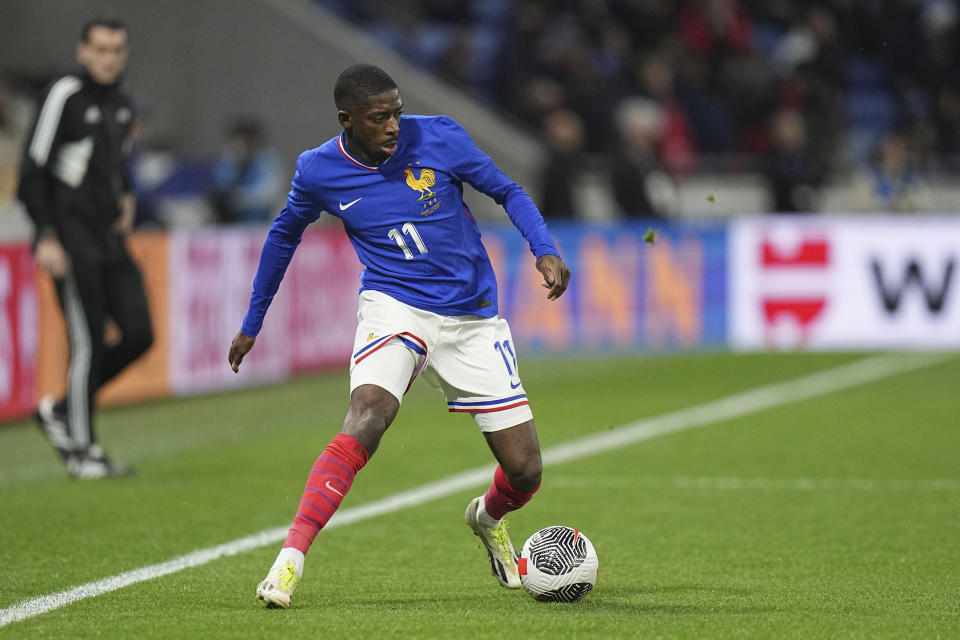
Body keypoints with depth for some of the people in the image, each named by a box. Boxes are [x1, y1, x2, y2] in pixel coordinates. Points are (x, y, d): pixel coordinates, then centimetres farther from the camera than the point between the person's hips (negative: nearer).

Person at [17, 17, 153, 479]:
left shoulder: (122, 105, 13)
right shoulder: (65, 96, -9)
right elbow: (33, 169, -11)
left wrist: (125, 198, 12)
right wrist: (46, 237, -16)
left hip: (110, 240, 7)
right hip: (71, 243, -7)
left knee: (139, 334, 0)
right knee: (87, 342, -7)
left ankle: (61, 410, 17)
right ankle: (80, 450, 3)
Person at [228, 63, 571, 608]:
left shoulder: (437, 137, -9)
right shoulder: (318, 171, -6)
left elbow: (508, 192, 2)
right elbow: (285, 235, 13)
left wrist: (546, 250, -15)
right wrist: (252, 324, 19)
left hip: (473, 317, 1)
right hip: (393, 309, -1)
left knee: (525, 471, -1)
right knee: (366, 417, -33)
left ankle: (489, 519, 37)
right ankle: (291, 558, -33)